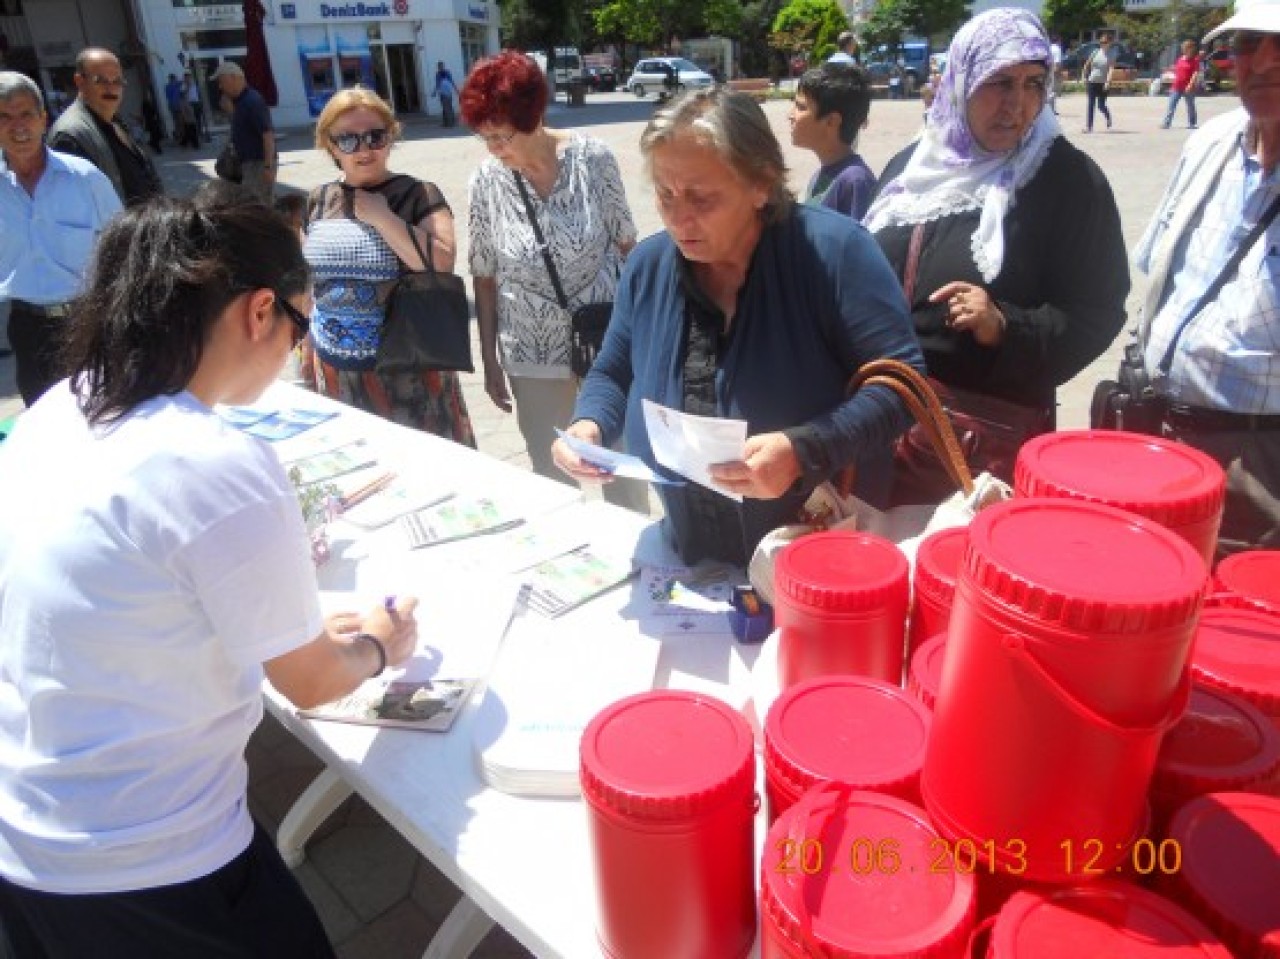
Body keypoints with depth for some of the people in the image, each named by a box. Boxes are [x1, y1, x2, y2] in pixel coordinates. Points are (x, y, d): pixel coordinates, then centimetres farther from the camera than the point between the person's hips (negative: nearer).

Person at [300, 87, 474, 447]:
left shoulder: (418, 195, -8)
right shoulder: (319, 201, 6)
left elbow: (442, 264, -24)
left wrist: (382, 217, -20)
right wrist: (307, 350, 19)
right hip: (336, 375, 5)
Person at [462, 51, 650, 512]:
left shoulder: (591, 158, -9)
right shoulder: (486, 182, -5)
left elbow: (626, 245, 0)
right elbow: (485, 278, 1)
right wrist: (490, 361, 3)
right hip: (534, 359, 1)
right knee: (550, 477, 11)